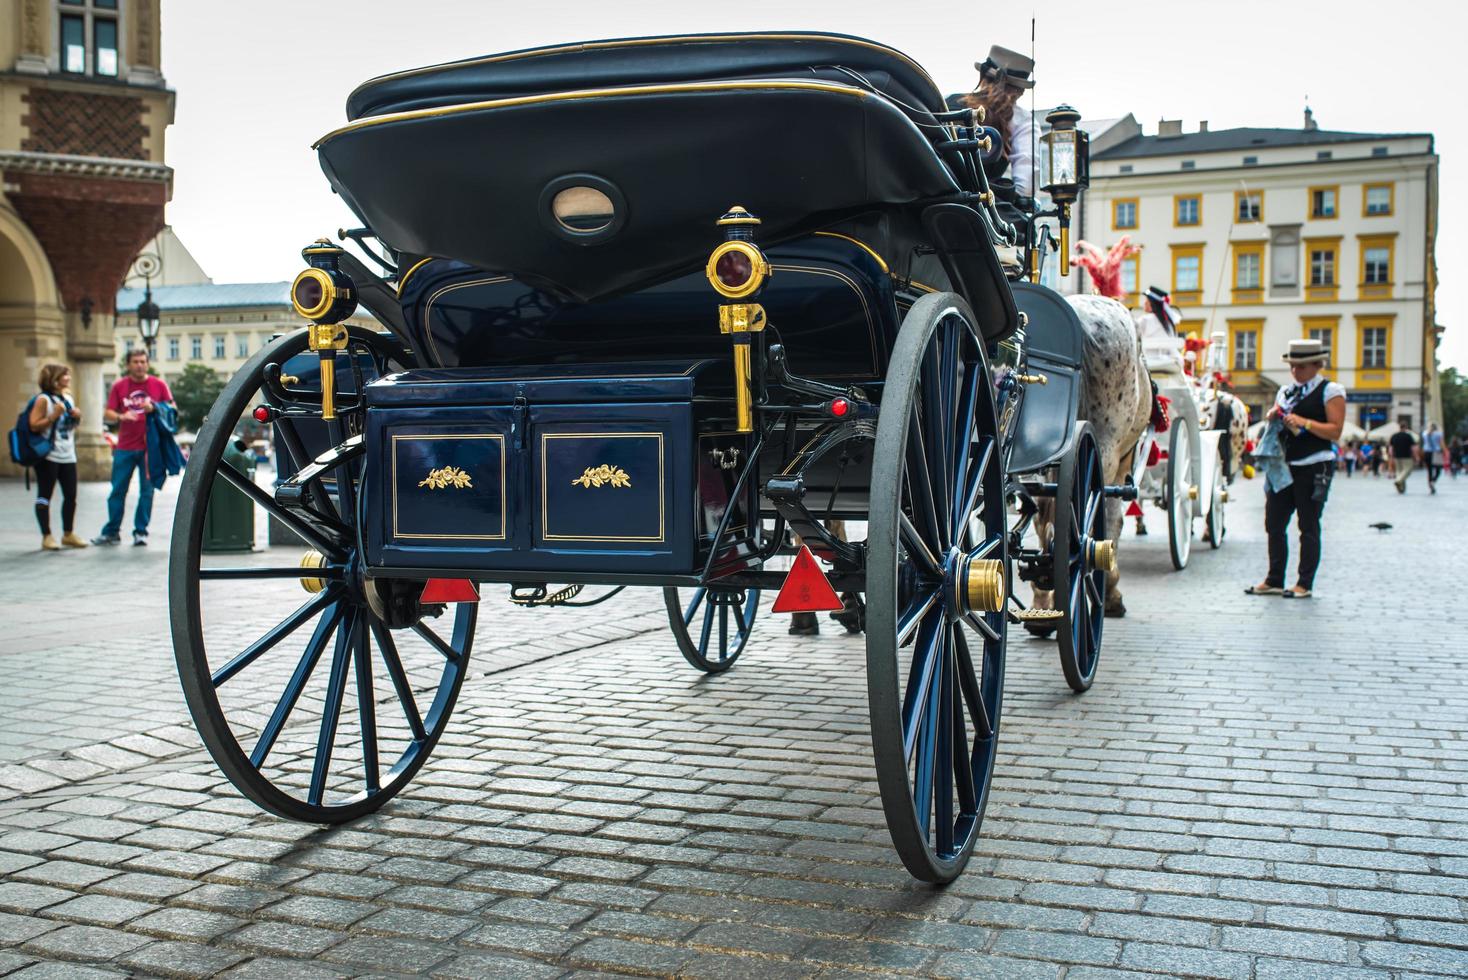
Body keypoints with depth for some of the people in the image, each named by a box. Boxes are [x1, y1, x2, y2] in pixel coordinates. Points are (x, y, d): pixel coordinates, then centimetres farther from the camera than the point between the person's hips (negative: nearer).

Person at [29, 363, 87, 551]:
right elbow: (34, 425, -15)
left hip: (68, 456, 7)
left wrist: (77, 417, 4)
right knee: (45, 496, 0)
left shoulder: (68, 398, 14)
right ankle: (46, 536, 4)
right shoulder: (43, 399, -8)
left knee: (71, 496, 7)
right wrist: (54, 416, -22)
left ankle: (68, 534, 18)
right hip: (48, 456, -7)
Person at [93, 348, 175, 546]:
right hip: (125, 448, 1)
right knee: (118, 490, 3)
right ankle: (111, 532, 12)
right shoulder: (119, 386, 7)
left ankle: (140, 531, 10)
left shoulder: (159, 384, 4)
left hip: (149, 447, -1)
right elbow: (107, 413, 5)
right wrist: (121, 416, -16)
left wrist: (154, 408, -15)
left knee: (147, 490, 2)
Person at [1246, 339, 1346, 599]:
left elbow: (1335, 431, -10)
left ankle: (1305, 584, 5)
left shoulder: (1330, 391, -2)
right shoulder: (1285, 392, 17)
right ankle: (1274, 581, 13)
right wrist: (1274, 417, 1)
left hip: (1314, 468, -6)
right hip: (1284, 466, 6)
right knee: (1274, 524, 5)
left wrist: (1304, 422, -20)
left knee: (1308, 527, -1)